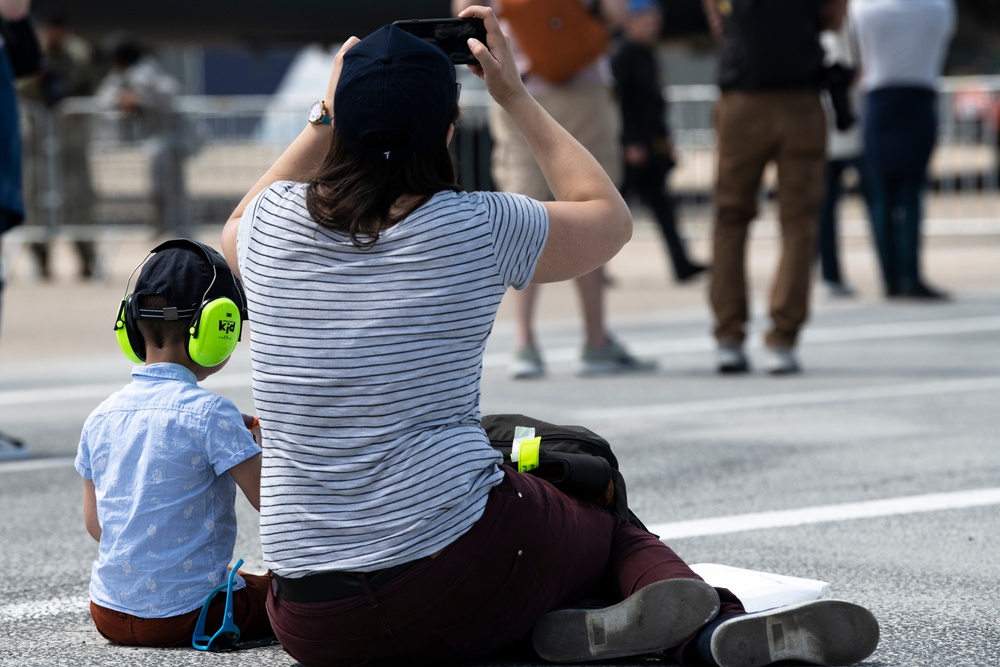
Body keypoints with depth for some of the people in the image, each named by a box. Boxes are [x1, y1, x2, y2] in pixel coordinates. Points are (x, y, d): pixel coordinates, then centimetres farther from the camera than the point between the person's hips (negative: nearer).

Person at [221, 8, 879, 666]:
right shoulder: (478, 229, -6)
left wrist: (326, 114, 26)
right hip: (462, 570, -2)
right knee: (614, 532, 28)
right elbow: (610, 217, 16)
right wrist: (514, 95, 20)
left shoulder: (273, 226, 0)